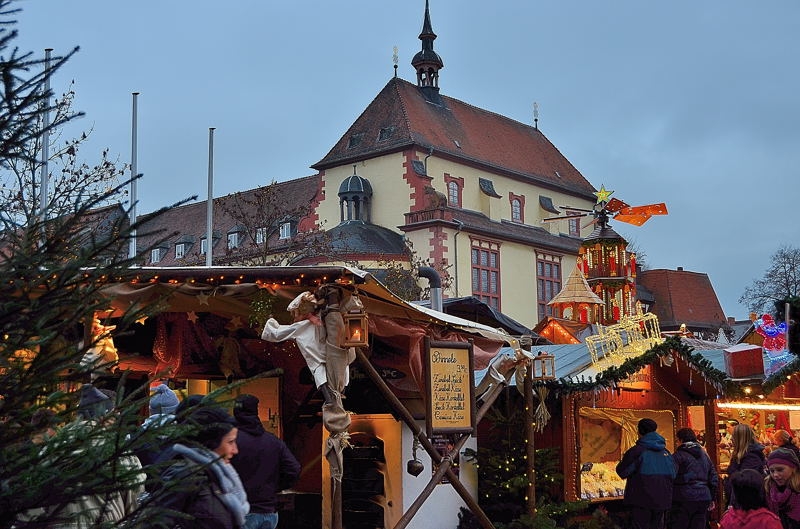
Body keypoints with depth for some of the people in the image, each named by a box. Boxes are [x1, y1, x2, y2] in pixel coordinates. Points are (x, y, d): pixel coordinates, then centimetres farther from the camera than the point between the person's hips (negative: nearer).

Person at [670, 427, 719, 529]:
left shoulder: (678, 455, -6)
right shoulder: (704, 455, 15)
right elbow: (714, 478, 18)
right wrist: (712, 499, 22)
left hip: (684, 498, -6)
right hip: (703, 498, 6)